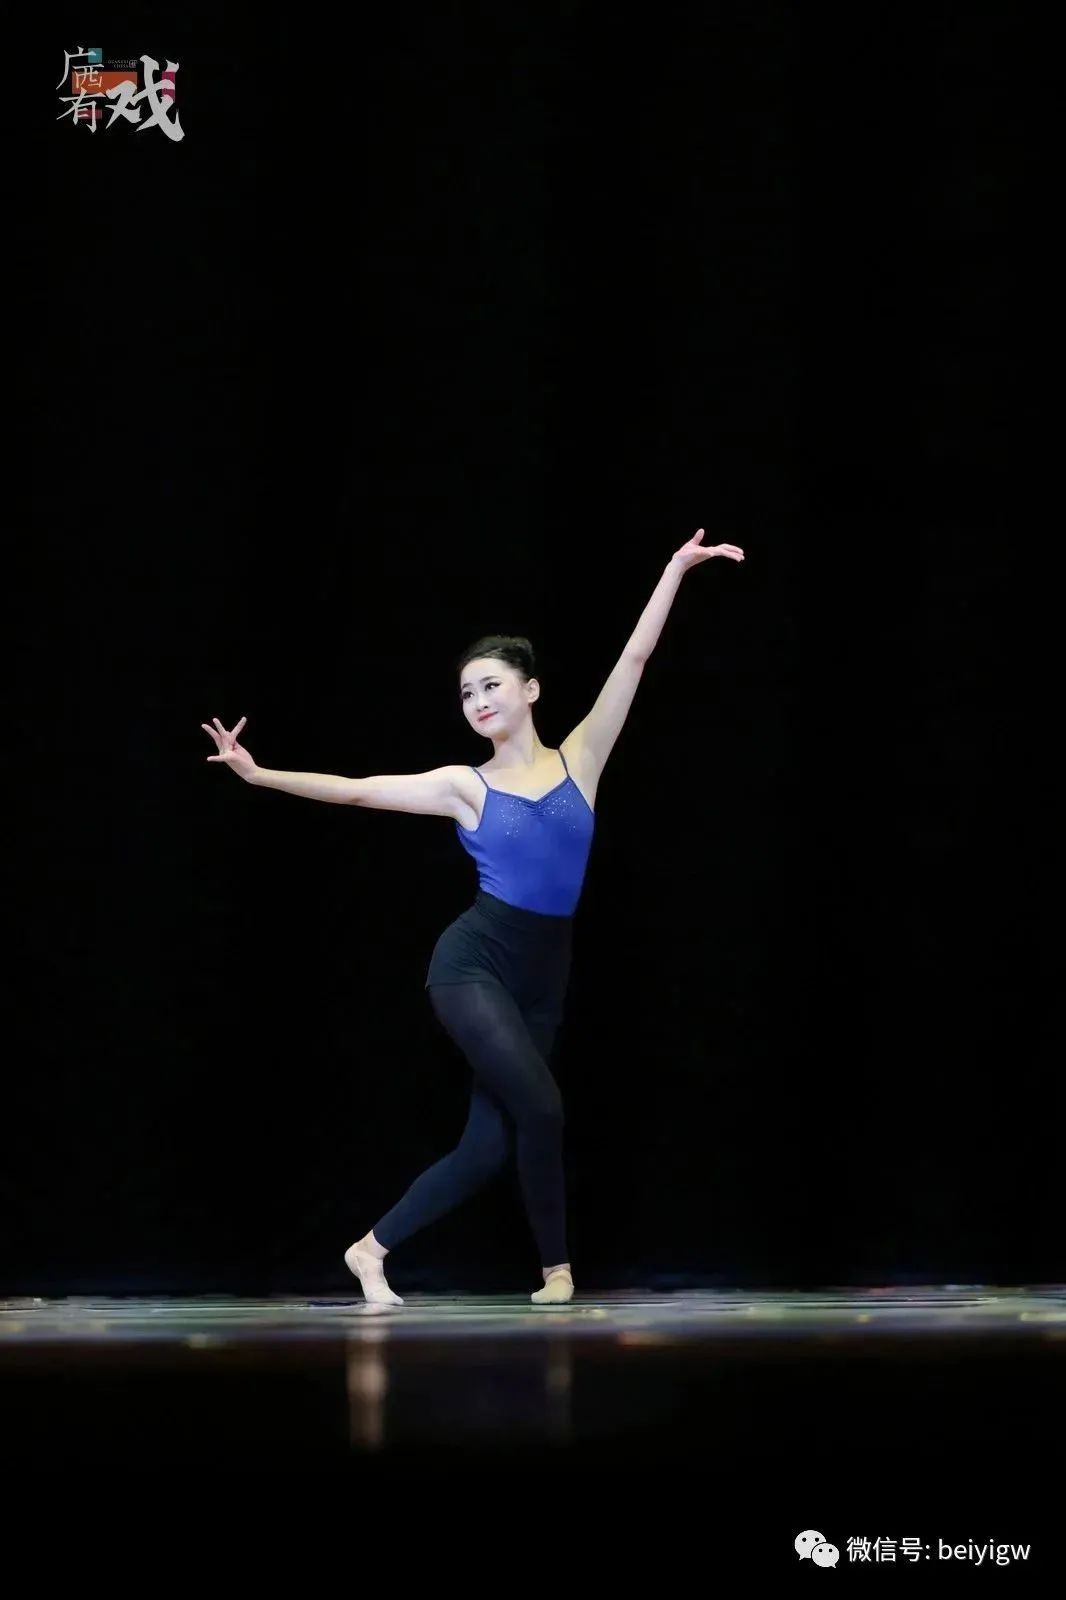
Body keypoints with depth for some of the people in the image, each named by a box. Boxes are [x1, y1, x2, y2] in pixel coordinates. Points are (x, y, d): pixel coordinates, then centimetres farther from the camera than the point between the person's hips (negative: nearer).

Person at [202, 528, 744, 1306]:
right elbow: (356, 790, 0)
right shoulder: (465, 786, 2)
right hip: (472, 963, -3)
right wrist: (260, 775, -8)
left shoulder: (579, 758, 6)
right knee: (540, 1108, -19)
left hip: (541, 978, 4)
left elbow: (634, 659, 2)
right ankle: (557, 1264, 1)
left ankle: (372, 1248, 18)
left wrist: (676, 569, 1)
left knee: (488, 1146, 3)